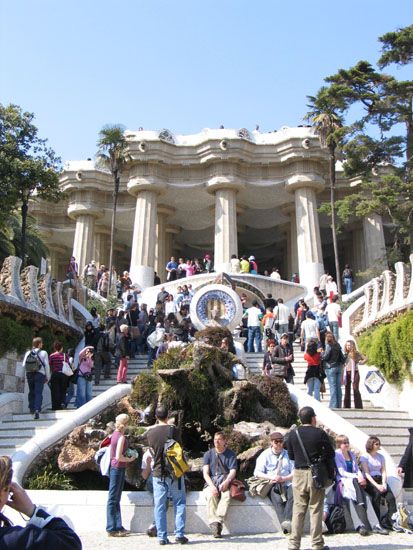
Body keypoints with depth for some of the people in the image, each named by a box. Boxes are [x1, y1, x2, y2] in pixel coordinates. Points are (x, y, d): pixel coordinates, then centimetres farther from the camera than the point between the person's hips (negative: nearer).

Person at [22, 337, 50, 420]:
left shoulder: (28, 353, 4)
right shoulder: (43, 353, -4)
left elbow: (24, 365, 1)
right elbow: (46, 365, -4)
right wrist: (48, 377, 3)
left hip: (29, 375, 3)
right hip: (40, 374, -3)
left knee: (31, 392, 17)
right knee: (38, 393, -5)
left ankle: (32, 408, 25)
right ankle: (37, 409, -20)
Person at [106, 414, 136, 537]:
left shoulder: (115, 434, 7)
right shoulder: (121, 437, -18)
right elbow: (118, 457, -22)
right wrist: (129, 459, -8)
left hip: (115, 468, 9)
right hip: (118, 468, -9)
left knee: (116, 499, 12)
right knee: (113, 499, -2)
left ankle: (118, 527, 20)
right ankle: (111, 529, 5)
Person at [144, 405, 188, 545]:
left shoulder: (150, 433, -1)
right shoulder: (172, 430, -12)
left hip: (158, 473, 3)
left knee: (159, 506, 8)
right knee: (179, 503, 9)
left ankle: (162, 537, 9)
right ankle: (179, 534, 7)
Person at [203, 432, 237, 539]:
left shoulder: (231, 454, 10)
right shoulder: (208, 454, 12)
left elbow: (233, 472, 0)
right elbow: (205, 473, 2)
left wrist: (226, 482, -22)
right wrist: (212, 486, -16)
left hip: (225, 482, 0)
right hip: (211, 482, 1)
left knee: (226, 495, -34)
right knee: (211, 495, -33)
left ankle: (218, 521, -41)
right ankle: (214, 523, -38)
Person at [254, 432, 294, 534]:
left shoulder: (288, 454, 19)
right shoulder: (265, 455, 12)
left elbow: (294, 472, 10)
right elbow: (257, 473, 4)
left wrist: (284, 478, -10)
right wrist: (271, 478, -12)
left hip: (287, 484, 2)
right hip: (272, 485, -2)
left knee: (293, 495, -32)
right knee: (278, 499, -33)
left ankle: (287, 521, -39)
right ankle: (285, 525, -38)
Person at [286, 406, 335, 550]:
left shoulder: (293, 434, -2)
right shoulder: (320, 433, -10)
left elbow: (291, 456, 6)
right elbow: (331, 454, -4)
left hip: (299, 474, 2)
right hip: (316, 475, -2)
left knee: (298, 510, 9)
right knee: (316, 510, 7)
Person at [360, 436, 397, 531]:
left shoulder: (381, 456, 19)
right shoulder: (364, 456, 3)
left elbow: (384, 472, 11)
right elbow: (367, 473, -6)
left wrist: (384, 484, -8)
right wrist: (377, 485, -18)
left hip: (380, 480, 5)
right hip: (369, 481, -5)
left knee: (391, 498, -22)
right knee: (377, 494, -33)